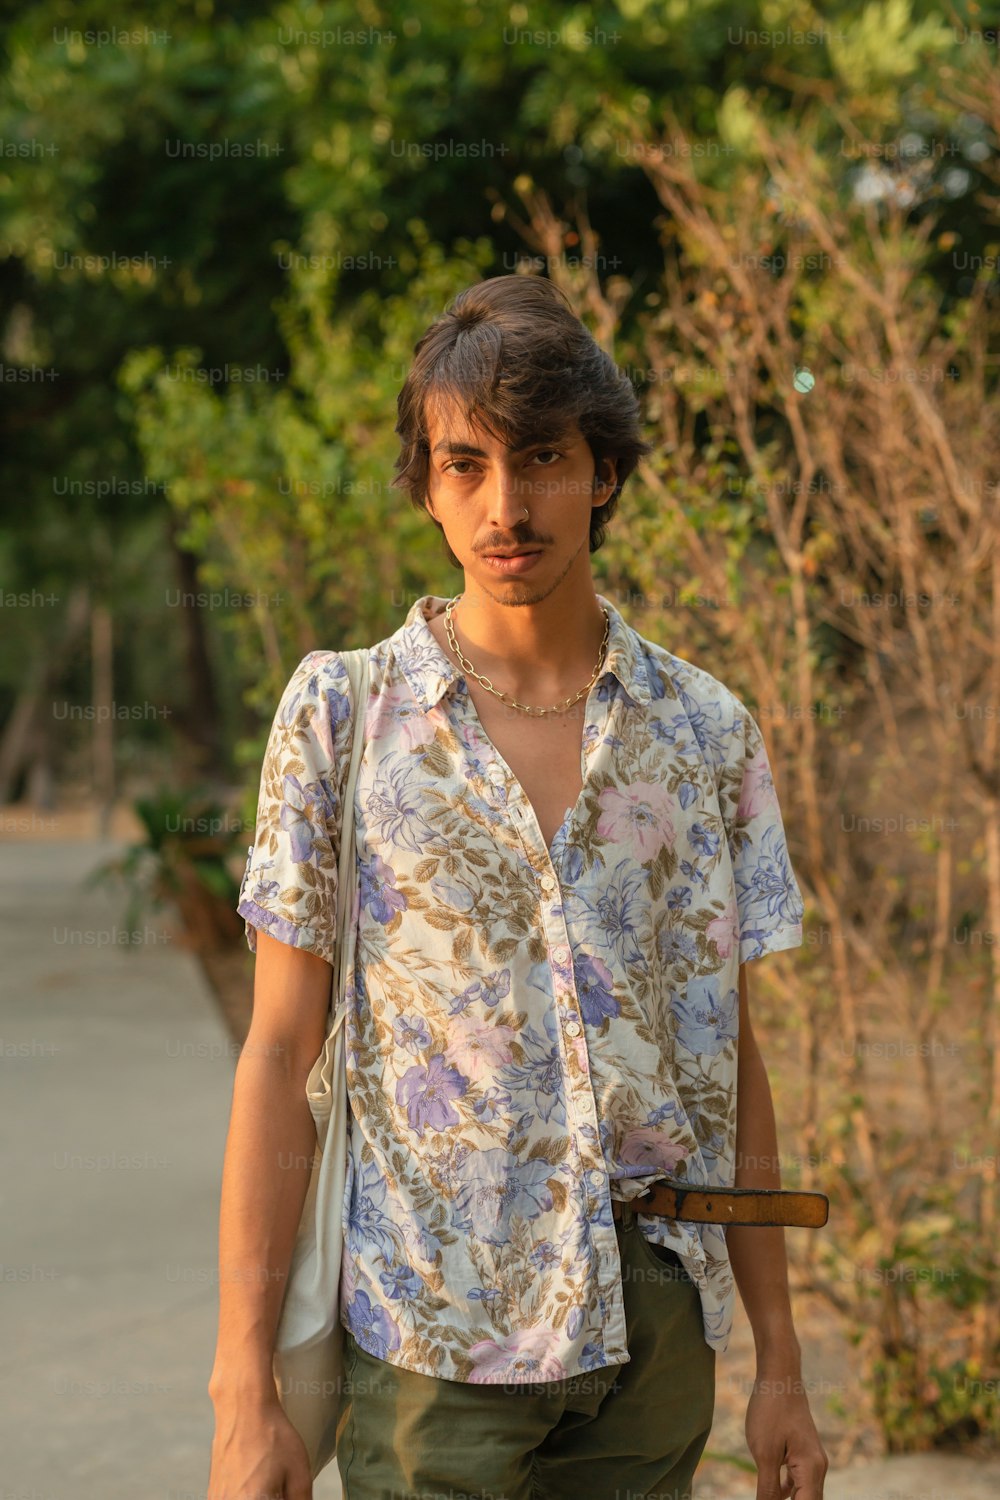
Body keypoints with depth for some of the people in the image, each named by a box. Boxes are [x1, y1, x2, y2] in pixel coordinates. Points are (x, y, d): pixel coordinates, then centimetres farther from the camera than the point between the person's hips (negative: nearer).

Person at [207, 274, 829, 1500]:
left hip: (657, 1328, 3)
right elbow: (279, 1055, -3)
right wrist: (245, 1389, -8)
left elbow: (732, 1055, 8)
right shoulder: (340, 715, -2)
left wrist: (779, 1361, 7)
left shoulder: (705, 731, 4)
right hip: (436, 1333, -2)